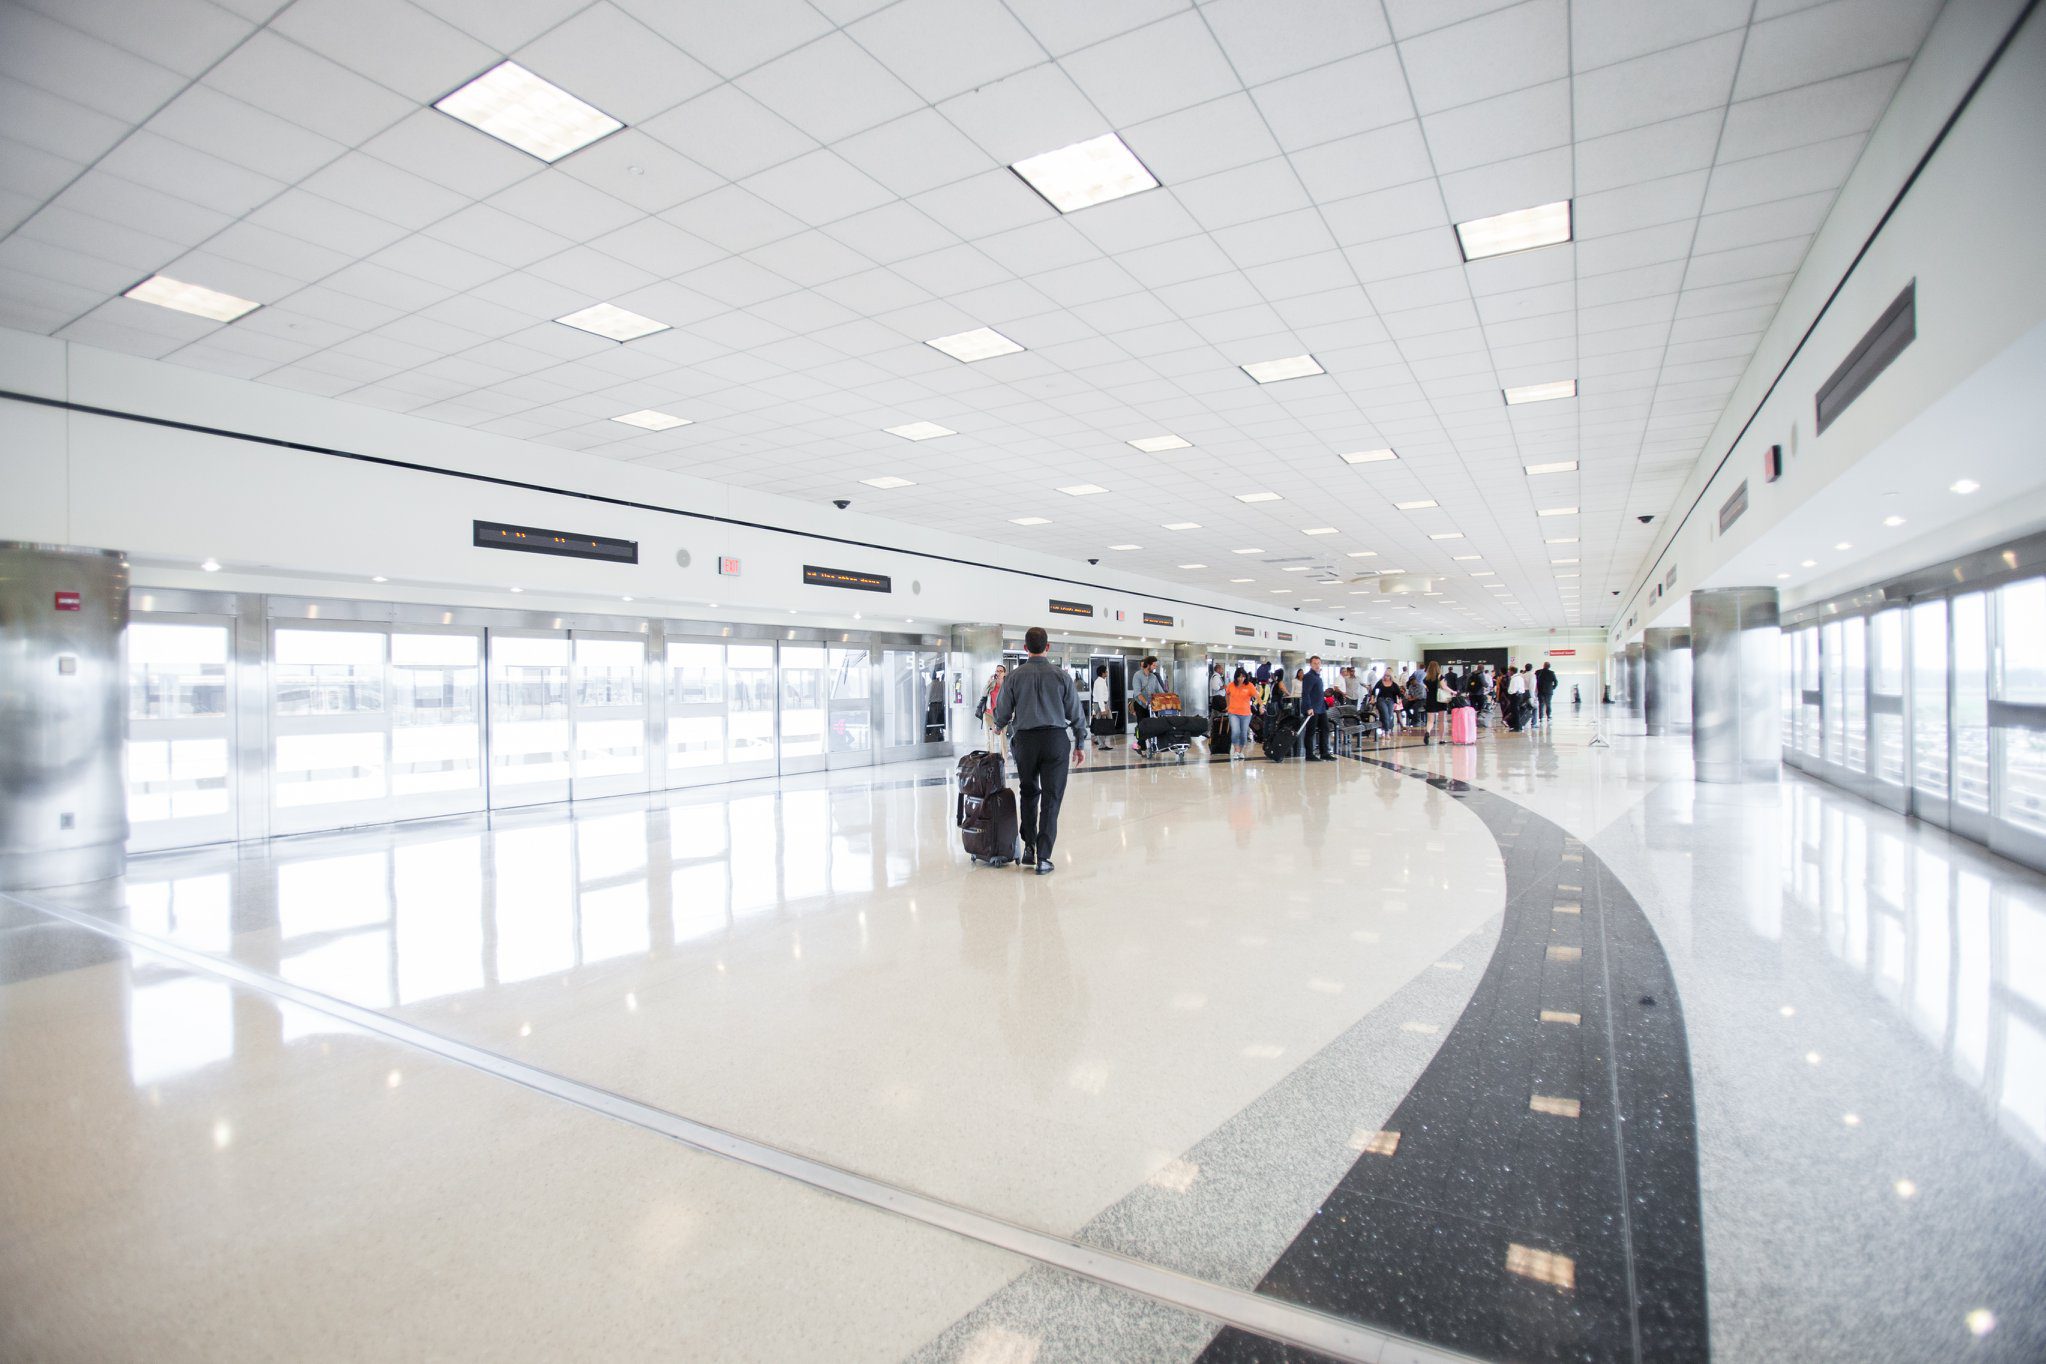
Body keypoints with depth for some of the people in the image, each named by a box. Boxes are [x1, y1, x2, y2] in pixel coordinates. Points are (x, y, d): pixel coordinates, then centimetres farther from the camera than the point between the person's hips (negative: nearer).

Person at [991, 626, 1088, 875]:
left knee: (1029, 794, 20)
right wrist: (1080, 744, 11)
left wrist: (1002, 725, 27)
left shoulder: (1015, 677, -2)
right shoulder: (1061, 676, -3)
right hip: (1056, 739, -1)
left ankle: (1029, 847, 17)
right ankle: (1043, 857, 1)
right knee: (1051, 798, 2)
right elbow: (1076, 712, 1)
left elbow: (1000, 715, 3)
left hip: (1025, 740, 1)